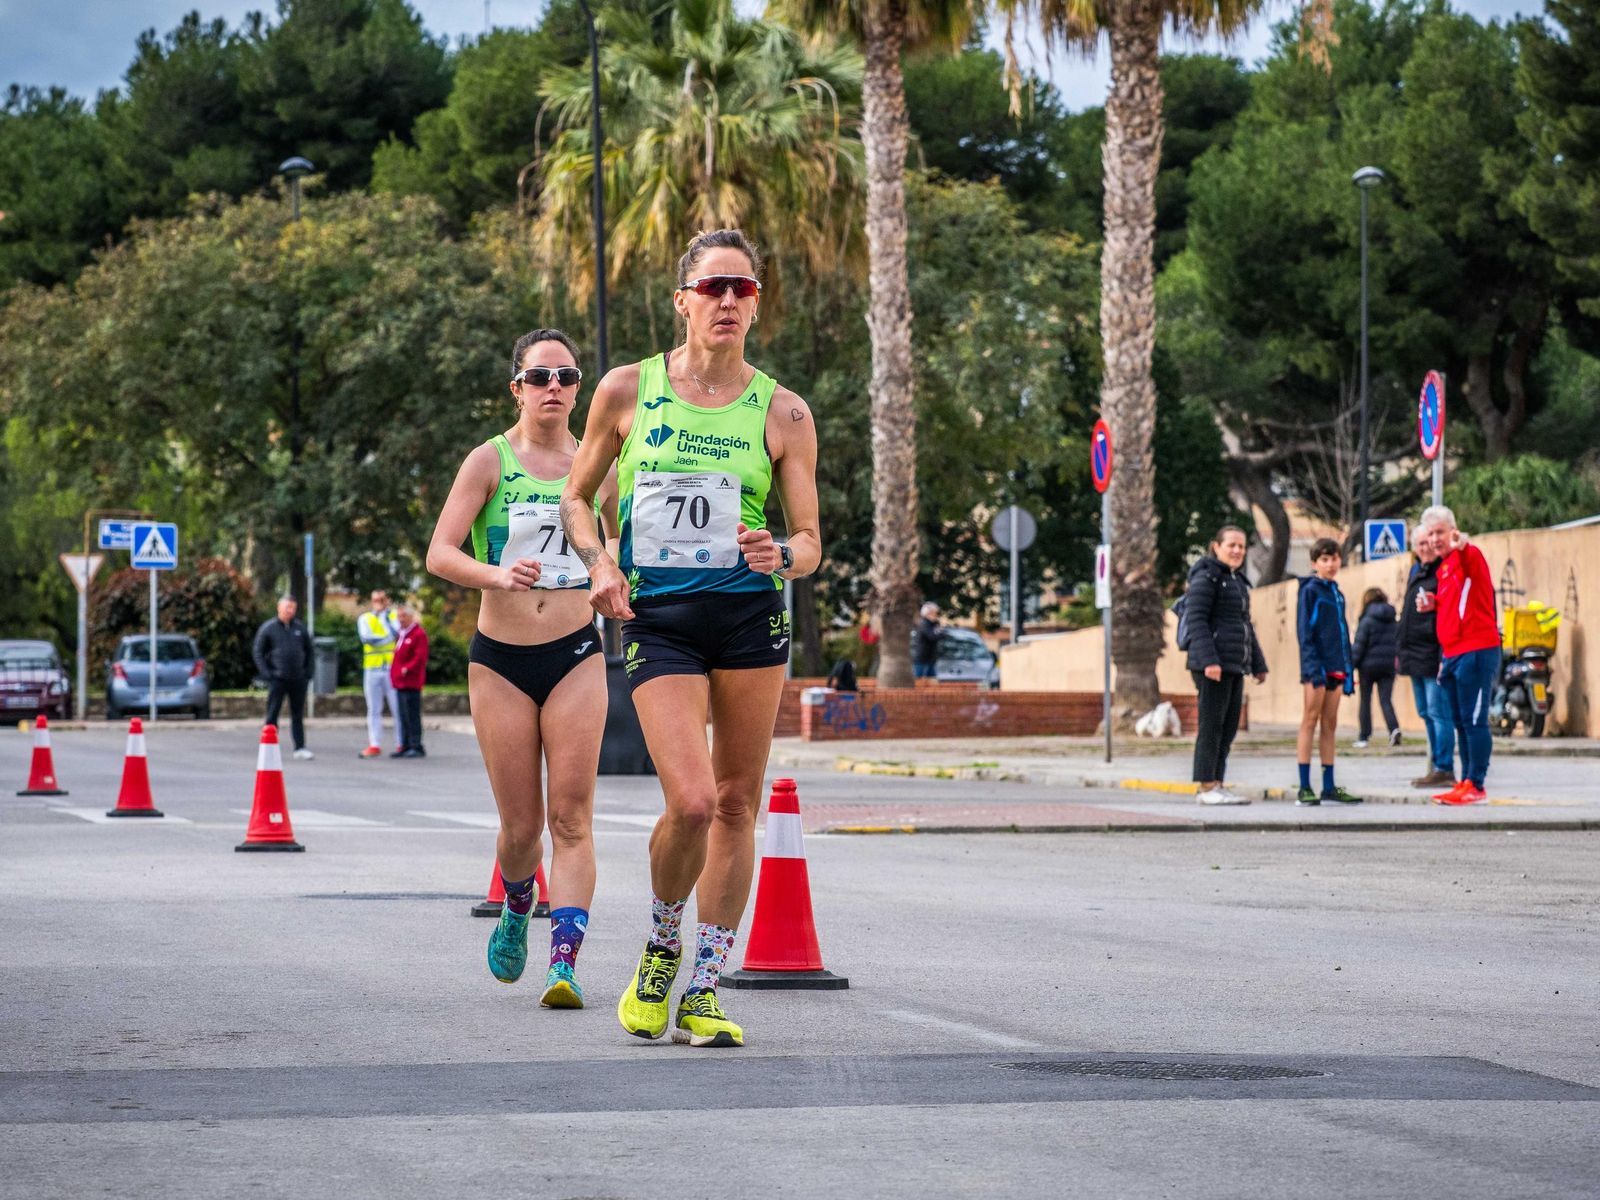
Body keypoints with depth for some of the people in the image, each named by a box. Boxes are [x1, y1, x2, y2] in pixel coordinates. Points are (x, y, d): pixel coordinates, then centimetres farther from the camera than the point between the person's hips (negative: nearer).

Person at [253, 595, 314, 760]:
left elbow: (308, 649, 19)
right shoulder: (268, 628, -1)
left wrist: (307, 671, 8)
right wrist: (266, 672, -7)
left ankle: (300, 748, 10)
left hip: (298, 679, 3)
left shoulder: (299, 628, 9)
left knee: (298, 715, 7)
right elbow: (258, 651, 1)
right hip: (278, 678, -3)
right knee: (272, 714, -2)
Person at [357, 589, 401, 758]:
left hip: (392, 667, -2)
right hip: (372, 668, 2)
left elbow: (396, 632, -11)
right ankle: (374, 745, 4)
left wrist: (383, 615, -6)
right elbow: (366, 637, -5)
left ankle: (401, 744, 0)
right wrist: (388, 638, -7)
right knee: (373, 710, 3)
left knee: (397, 708, -3)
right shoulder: (365, 618, 13)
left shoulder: (395, 616, 9)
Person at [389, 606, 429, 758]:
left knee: (412, 715, -8)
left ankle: (416, 747, -7)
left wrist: (408, 668, -19)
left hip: (411, 682, -9)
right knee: (403, 716, 11)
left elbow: (420, 656, -16)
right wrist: (393, 669, 15)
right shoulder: (400, 634, 19)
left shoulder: (419, 634, -9)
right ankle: (406, 746, 16)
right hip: (400, 682, 9)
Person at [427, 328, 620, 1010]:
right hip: (500, 659, -1)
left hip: (576, 657, 1)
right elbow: (439, 554, -11)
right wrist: (498, 575, -29)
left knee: (571, 817, -11)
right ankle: (517, 909, 36)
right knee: (521, 825, 4)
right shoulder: (490, 461, -2)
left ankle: (564, 964, -16)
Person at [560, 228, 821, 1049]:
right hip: (656, 618, -2)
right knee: (691, 802, -16)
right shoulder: (627, 391, 3)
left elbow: (810, 540, 5)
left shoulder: (781, 413, 3)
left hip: (751, 615, 2)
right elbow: (577, 497, 14)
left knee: (736, 805, 4)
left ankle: (701, 994, 15)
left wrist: (783, 555, -17)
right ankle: (661, 949, 13)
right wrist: (599, 561, -5)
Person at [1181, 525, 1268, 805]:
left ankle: (1218, 784, 12)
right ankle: (1207, 787, -5)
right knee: (1211, 726, -7)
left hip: (1234, 666, 9)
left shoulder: (1237, 581, 21)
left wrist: (1258, 664, 22)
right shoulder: (1206, 577, -7)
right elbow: (1195, 620, -15)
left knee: (1229, 728, 8)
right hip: (1212, 665, -9)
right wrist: (1208, 661, -23)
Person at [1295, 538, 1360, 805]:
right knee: (1311, 721, -6)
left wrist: (1348, 671, 15)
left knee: (1330, 725, 8)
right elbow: (1304, 631, -11)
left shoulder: (1336, 593, 16)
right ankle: (1304, 788, -6)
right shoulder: (1310, 590, -5)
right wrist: (1313, 667, -20)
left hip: (1336, 665, 7)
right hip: (1317, 664, -7)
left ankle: (1329, 788, 10)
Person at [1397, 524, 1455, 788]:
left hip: (1434, 654, -10)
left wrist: (1434, 608, -28)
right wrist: (1402, 649, 24)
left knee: (1438, 712, -10)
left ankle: (1444, 769, -9)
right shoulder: (1415, 571, 19)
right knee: (1426, 713, 13)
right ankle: (1435, 766, 20)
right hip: (1415, 656, 10)